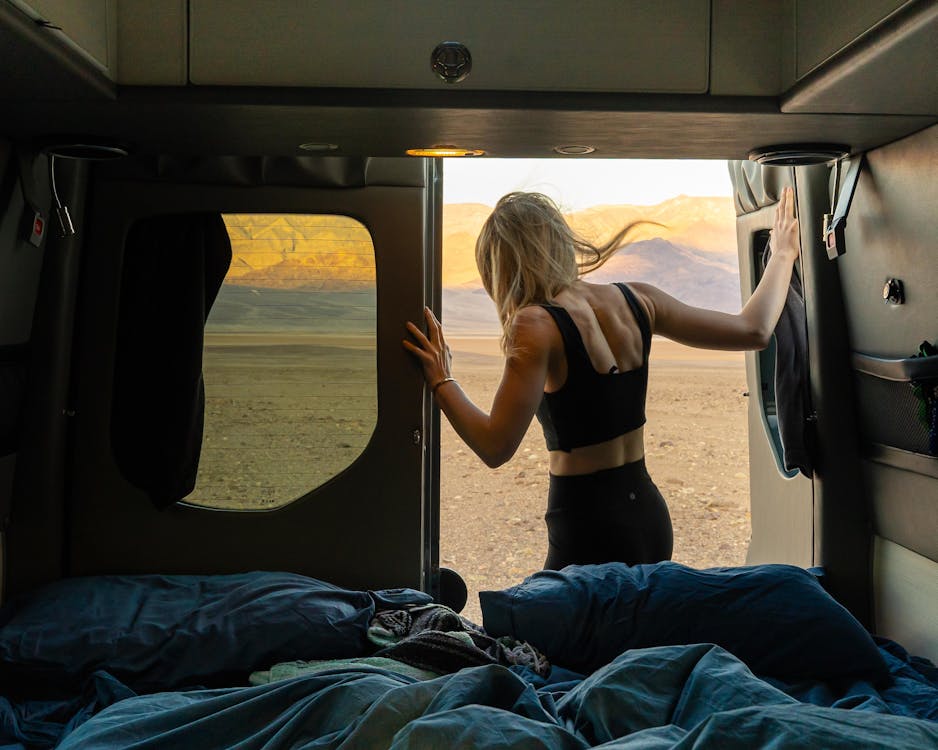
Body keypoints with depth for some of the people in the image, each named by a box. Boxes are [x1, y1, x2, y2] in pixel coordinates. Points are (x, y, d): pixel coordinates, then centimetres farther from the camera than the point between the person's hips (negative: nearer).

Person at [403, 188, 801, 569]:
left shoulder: (536, 326, -16)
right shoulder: (637, 301, 1)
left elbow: (496, 447, -18)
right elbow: (753, 330, 8)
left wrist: (441, 381, -5)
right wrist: (782, 254, 23)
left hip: (587, 533, -7)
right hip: (650, 515, 7)